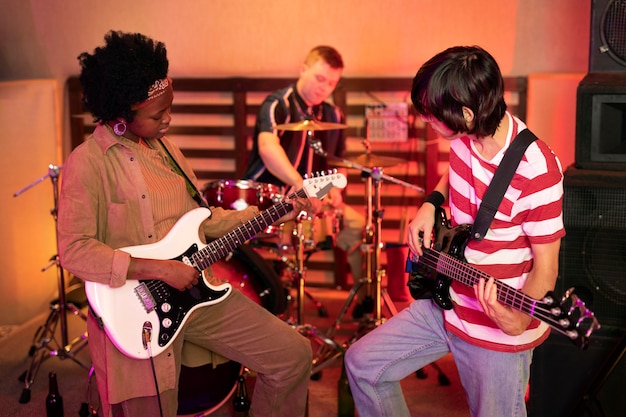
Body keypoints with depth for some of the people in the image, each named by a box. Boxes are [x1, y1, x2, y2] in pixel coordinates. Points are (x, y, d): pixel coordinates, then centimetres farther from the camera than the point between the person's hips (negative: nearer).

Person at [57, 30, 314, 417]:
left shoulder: (165, 148, 10)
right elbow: (74, 250, -21)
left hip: (193, 289, 7)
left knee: (293, 354, 3)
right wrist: (159, 269, -23)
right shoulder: (89, 162, -15)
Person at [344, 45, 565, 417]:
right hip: (448, 303, 7)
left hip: (497, 330, -7)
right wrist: (432, 204, 2)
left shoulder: (535, 170, -27)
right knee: (363, 364, 10)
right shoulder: (464, 137, -5)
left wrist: (520, 319, -36)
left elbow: (546, 264, -19)